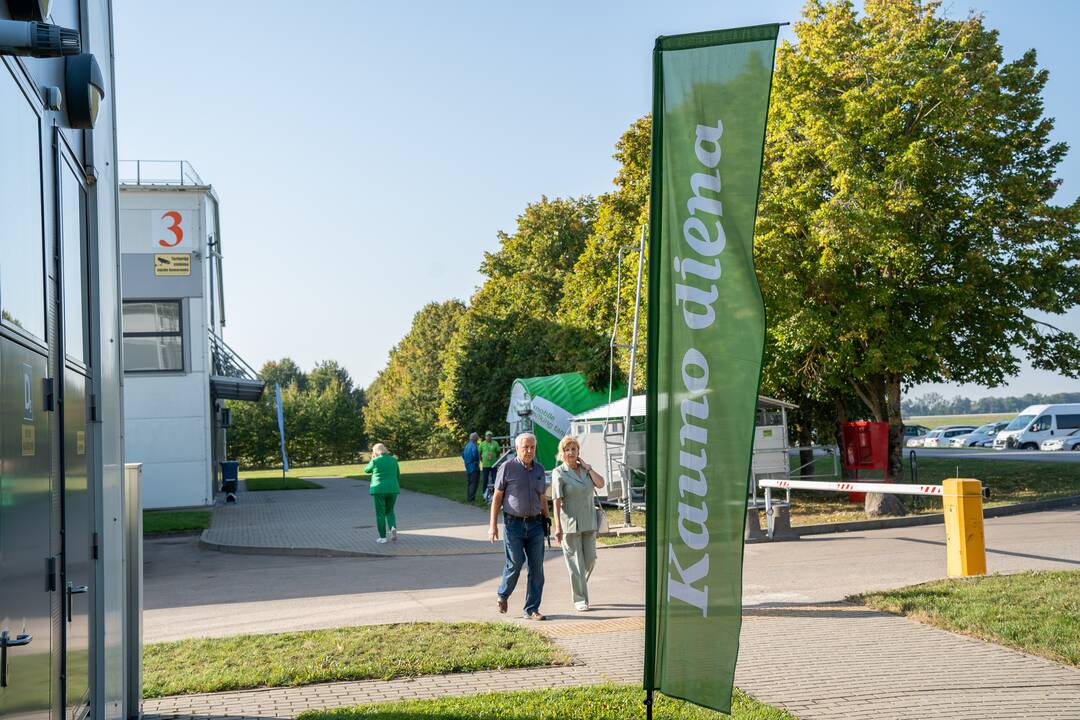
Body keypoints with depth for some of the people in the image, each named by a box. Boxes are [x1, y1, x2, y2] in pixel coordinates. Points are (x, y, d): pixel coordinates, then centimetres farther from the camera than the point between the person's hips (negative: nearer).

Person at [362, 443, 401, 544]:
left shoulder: (375, 461, -7)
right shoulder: (393, 460, 4)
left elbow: (366, 470, 10)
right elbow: (397, 474, 13)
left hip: (379, 490, -3)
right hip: (392, 490, 3)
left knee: (380, 514, 7)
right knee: (390, 511, 18)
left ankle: (383, 537, 7)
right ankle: (393, 528, -6)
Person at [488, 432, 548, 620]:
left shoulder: (539, 469, 10)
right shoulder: (507, 467, -4)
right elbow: (497, 497, -3)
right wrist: (493, 525, -7)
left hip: (535, 523, 4)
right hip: (513, 523, -4)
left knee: (537, 567, 1)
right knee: (515, 564, -4)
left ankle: (532, 609, 8)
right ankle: (503, 594, 25)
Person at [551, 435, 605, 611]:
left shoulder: (585, 469, 9)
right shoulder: (559, 473, -7)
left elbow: (600, 483, -4)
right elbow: (557, 501, -12)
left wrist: (587, 467, -6)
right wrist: (557, 527, -17)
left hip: (589, 523, 5)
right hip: (570, 523, -5)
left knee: (590, 560, 10)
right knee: (575, 562, 0)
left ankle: (579, 588, 34)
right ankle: (580, 599, 10)